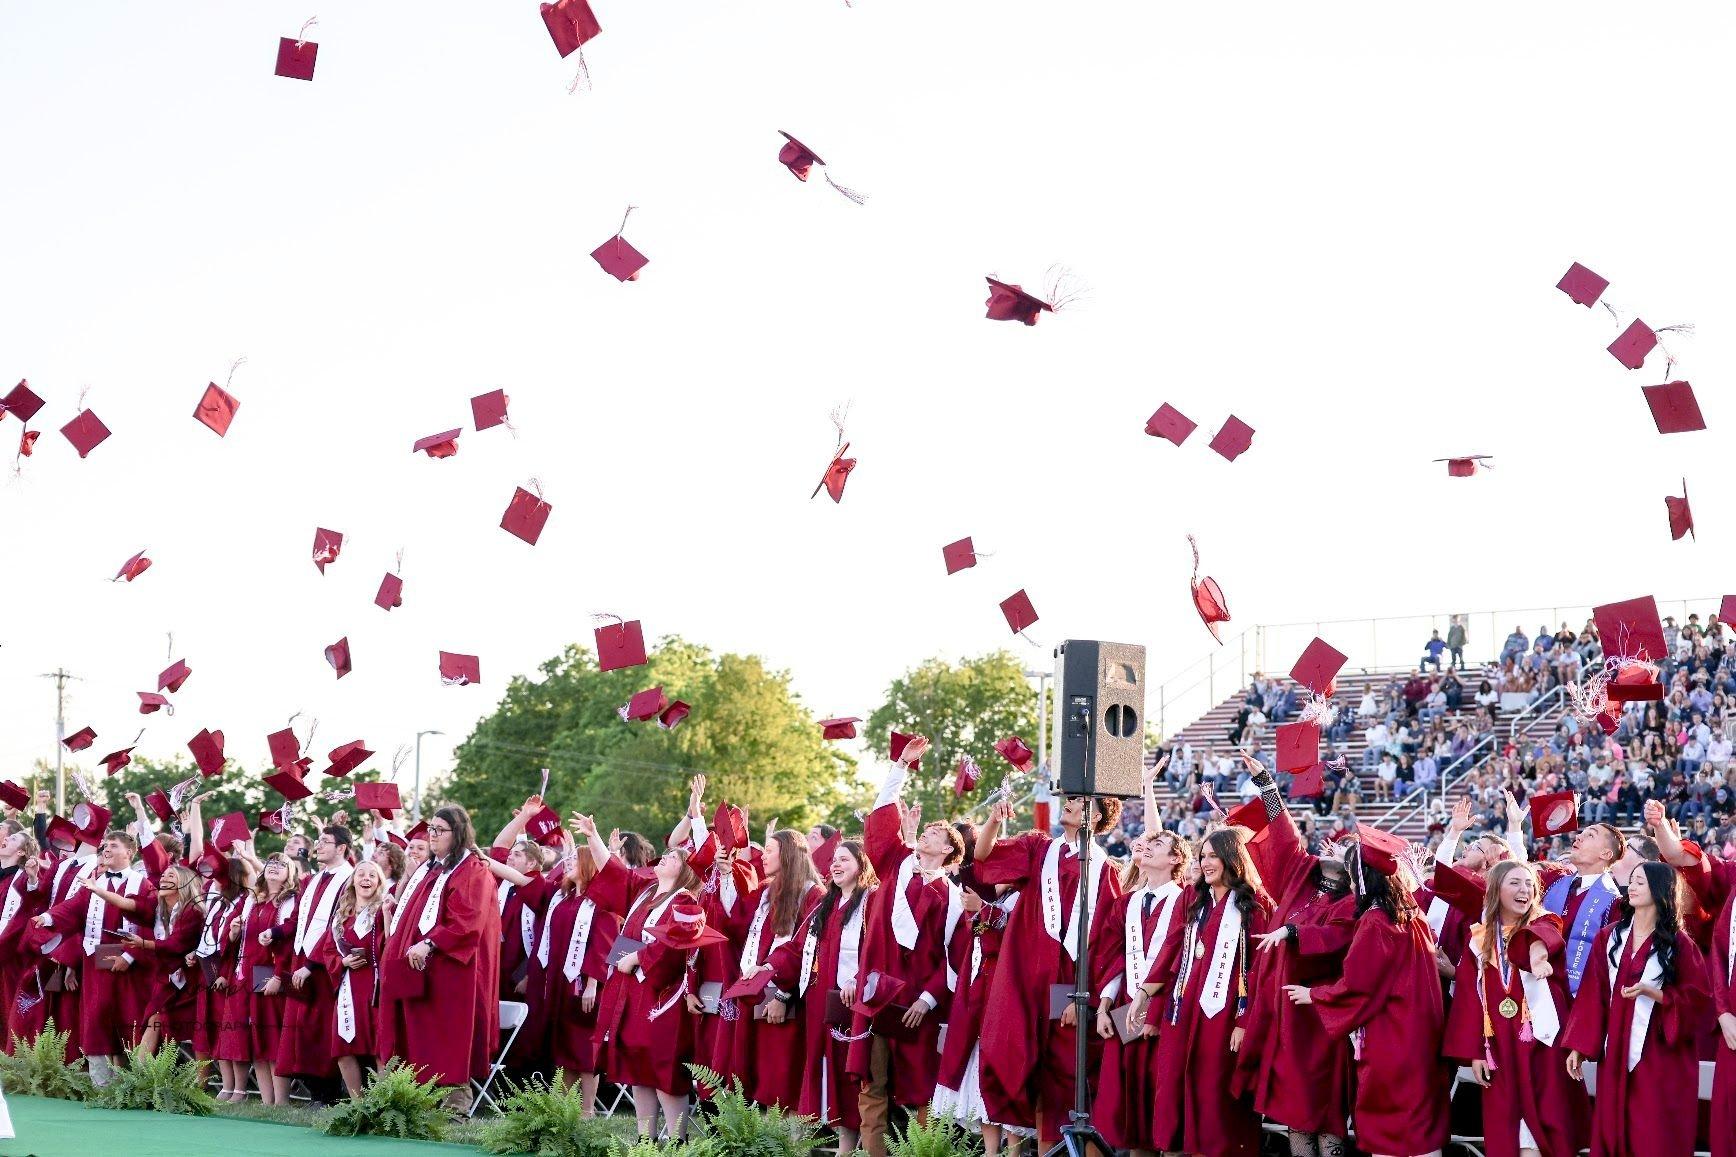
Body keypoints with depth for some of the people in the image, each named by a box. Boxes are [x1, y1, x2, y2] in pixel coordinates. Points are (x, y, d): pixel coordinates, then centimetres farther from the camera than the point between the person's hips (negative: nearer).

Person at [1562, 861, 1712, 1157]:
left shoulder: (1679, 944, -3)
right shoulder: (1608, 938, 6)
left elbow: (1699, 999, -5)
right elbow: (1592, 996, 5)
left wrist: (1653, 993, -17)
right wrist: (1577, 1046, 0)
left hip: (1660, 1056, -4)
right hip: (1615, 1054, 4)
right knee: (1612, 1133, 5)